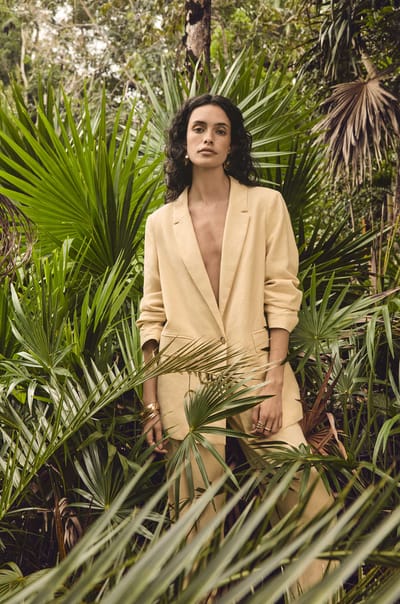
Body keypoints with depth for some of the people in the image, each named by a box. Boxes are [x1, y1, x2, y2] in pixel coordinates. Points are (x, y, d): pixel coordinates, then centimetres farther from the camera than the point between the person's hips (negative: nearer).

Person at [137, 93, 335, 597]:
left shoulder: (266, 204, 6)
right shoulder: (161, 223, 10)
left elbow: (281, 296, 0)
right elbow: (152, 315, 9)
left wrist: (274, 383, -9)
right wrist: (150, 404, 3)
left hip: (257, 369, -1)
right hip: (187, 378, 1)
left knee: (306, 499, -8)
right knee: (200, 519, 3)